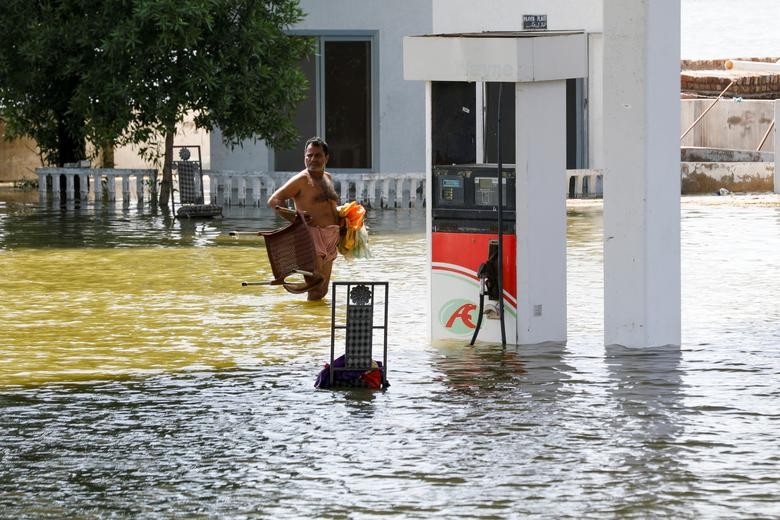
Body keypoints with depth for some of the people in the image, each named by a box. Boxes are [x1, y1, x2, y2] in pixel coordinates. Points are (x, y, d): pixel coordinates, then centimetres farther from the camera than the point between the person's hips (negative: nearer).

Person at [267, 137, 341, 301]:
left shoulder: (328, 178, 17)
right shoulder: (302, 179, -8)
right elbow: (273, 201, -12)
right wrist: (295, 219, -19)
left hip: (330, 238, 8)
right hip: (312, 236, -8)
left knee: (323, 291, 12)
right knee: (316, 291, -16)